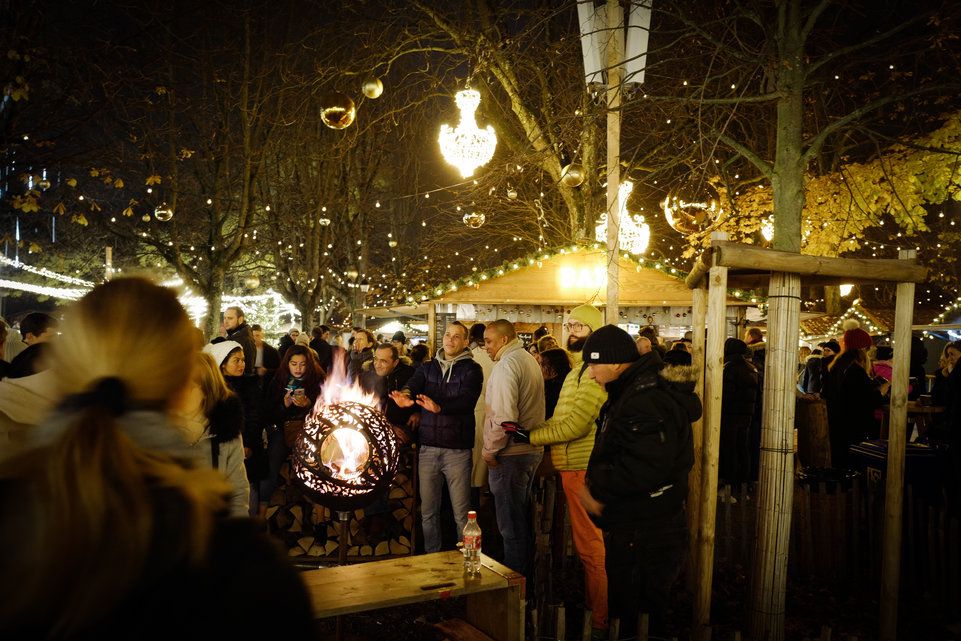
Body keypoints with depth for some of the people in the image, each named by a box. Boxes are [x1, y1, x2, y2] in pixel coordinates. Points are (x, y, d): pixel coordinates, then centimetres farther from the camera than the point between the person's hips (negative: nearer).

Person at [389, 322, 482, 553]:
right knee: (428, 511, 11)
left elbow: (466, 400, -17)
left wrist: (439, 407, -36)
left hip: (457, 449, -4)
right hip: (428, 447, 4)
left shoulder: (471, 370, 0)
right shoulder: (428, 367, 13)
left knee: (461, 513, -1)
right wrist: (405, 395, -32)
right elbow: (413, 384, -8)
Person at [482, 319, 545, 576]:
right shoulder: (530, 360, 15)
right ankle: (525, 576, 28)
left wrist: (490, 449, -14)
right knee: (523, 520, 18)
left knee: (511, 526, -1)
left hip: (510, 453, -10)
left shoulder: (506, 364, -16)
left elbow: (504, 416, -24)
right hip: (532, 449, 10)